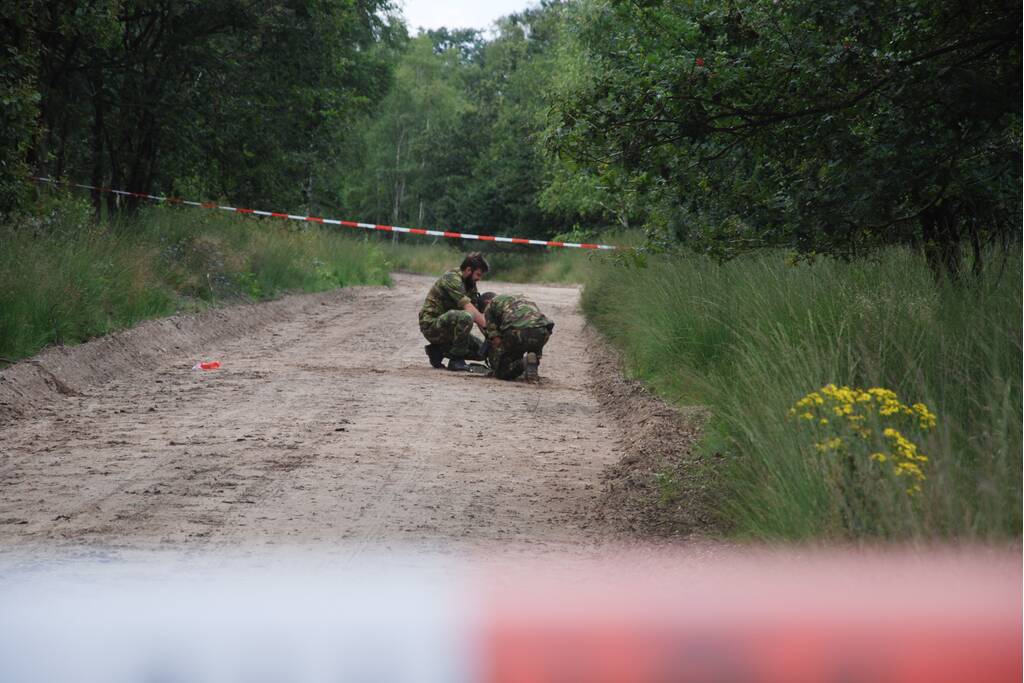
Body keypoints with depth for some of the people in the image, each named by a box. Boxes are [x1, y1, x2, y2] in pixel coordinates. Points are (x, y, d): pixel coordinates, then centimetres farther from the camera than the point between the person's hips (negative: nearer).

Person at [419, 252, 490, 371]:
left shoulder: (470, 284, 10)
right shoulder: (452, 279, -18)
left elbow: (478, 313, 5)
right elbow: (468, 308, -28)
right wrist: (488, 326, -30)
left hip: (447, 328, 9)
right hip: (432, 325, -9)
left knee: (482, 351, 1)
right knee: (466, 317, -35)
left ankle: (438, 350, 10)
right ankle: (456, 360, -20)